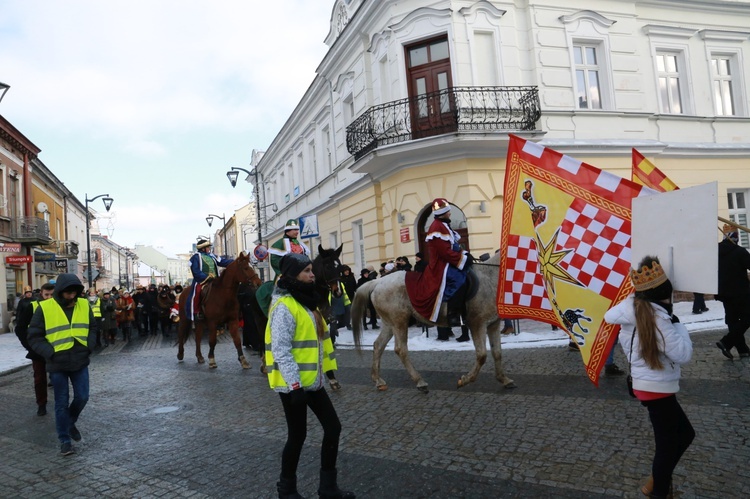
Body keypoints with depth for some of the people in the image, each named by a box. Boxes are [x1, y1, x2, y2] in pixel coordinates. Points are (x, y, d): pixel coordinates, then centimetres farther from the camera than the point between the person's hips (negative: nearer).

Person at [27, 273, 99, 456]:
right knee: (62, 403, 5)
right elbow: (34, 337, -5)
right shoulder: (44, 308, -10)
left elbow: (93, 327, 13)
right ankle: (64, 440, 19)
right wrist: (50, 353, -15)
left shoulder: (84, 305, 1)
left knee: (82, 397, 6)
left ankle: (70, 422, 36)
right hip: (57, 364, -3)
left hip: (80, 362, 3)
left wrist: (89, 346, -1)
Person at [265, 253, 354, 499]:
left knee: (333, 427, 10)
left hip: (312, 381, 9)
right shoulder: (284, 306, -18)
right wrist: (295, 384, -26)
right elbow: (281, 350, -24)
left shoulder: (307, 301, 11)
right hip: (293, 384, -9)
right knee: (298, 435, 5)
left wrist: (324, 370, 19)